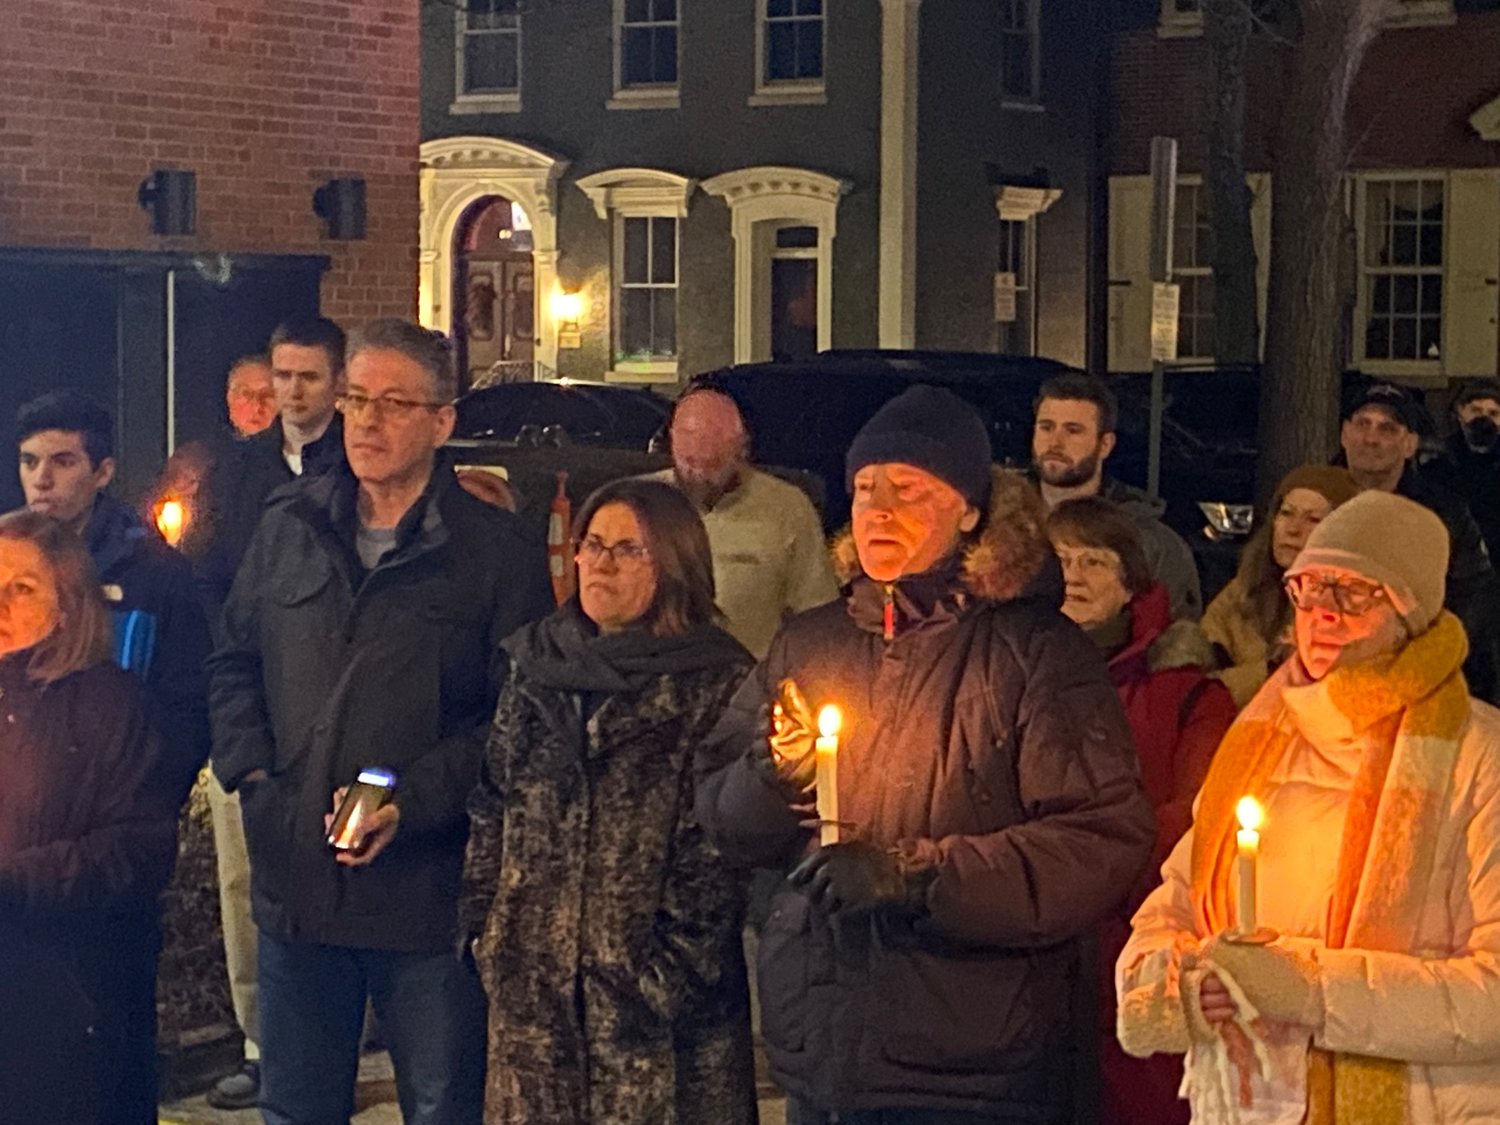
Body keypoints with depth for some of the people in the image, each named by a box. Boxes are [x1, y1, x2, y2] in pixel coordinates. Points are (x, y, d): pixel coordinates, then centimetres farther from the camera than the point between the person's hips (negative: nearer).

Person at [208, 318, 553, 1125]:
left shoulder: (495, 550, -5)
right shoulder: (288, 527, 8)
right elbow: (235, 660, 18)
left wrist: (411, 802, -18)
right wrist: (251, 769, 2)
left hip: (429, 892, -4)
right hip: (295, 879, 4)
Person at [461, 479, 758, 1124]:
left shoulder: (718, 680, -4)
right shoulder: (535, 665, 12)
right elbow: (491, 809, 16)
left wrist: (678, 961, -14)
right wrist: (484, 927, 7)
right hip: (533, 978, 5)